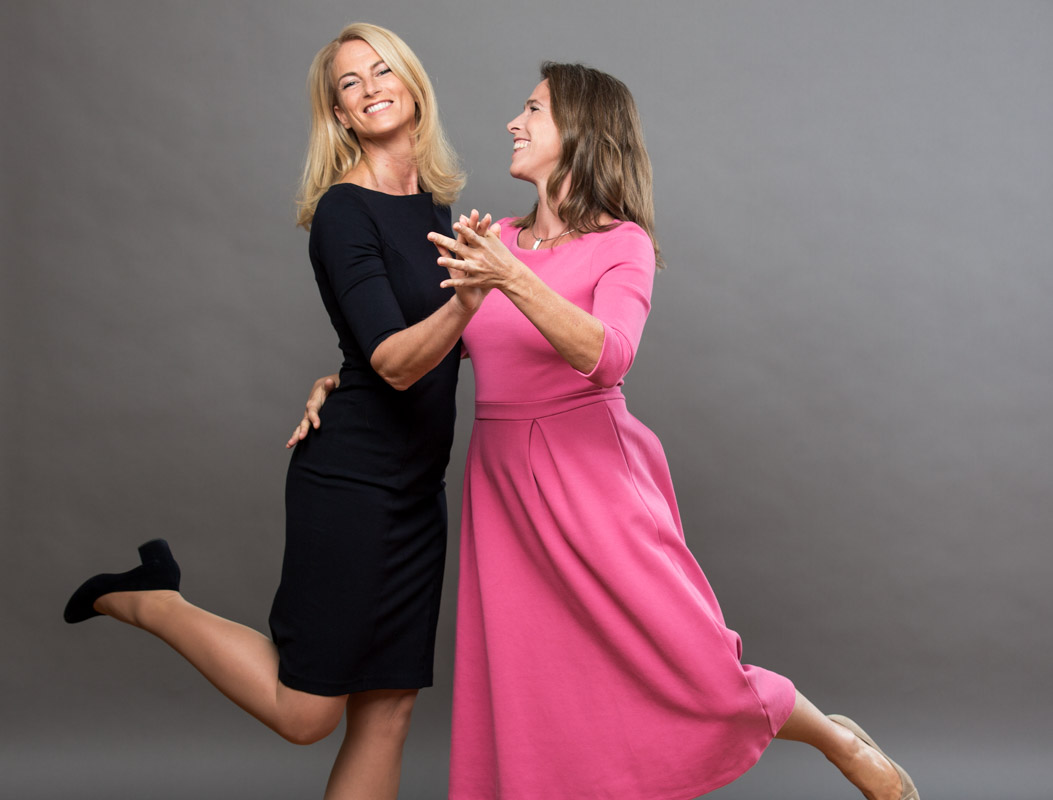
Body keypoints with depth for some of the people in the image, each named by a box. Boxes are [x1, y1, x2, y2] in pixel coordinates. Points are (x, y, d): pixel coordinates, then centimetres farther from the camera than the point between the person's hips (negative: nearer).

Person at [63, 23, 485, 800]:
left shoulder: (432, 203, 11)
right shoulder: (344, 210, -12)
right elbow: (395, 362, -22)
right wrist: (467, 299, -37)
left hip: (416, 488, 8)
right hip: (352, 480, -8)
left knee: (387, 712, 9)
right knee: (305, 712, 1)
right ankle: (152, 600, 18)